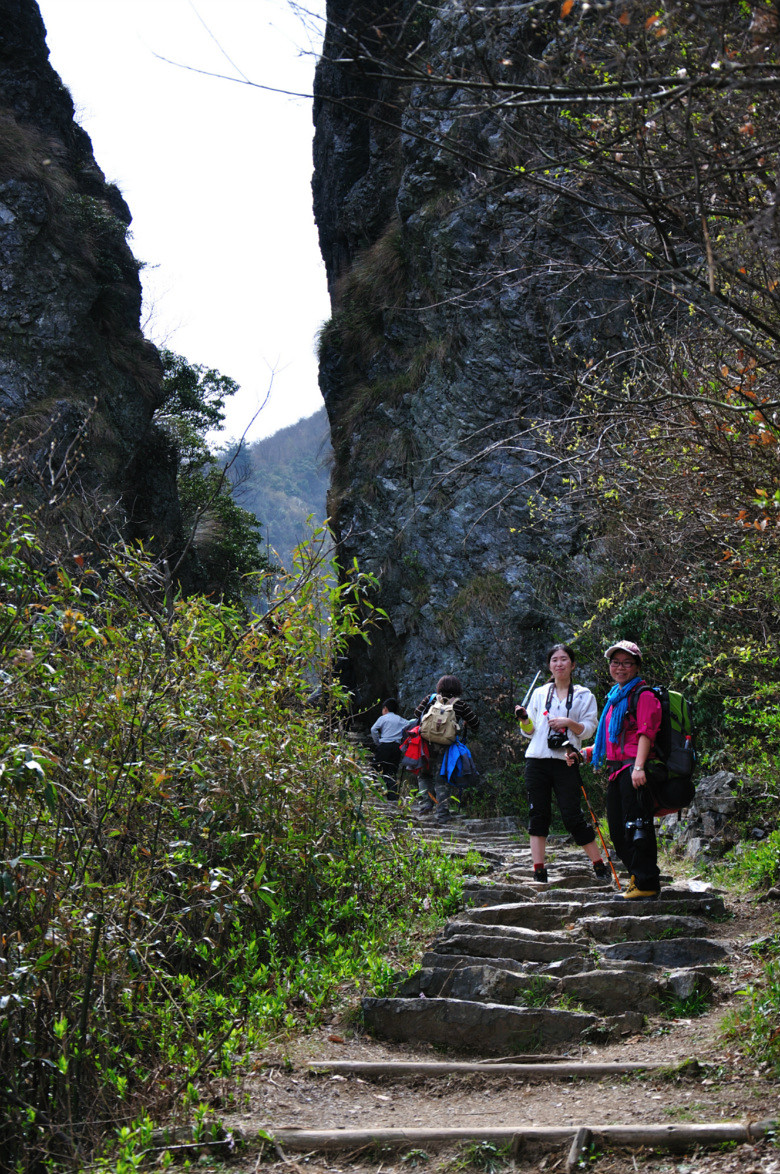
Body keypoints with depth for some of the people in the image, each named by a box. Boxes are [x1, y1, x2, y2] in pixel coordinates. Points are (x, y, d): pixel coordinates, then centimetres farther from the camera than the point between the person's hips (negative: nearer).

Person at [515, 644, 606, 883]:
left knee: (572, 816, -8)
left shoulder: (584, 695, 9)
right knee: (538, 815, -1)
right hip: (537, 760, 3)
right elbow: (529, 732, 15)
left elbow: (589, 729, 3)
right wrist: (524, 720, -6)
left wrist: (569, 723, -14)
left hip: (565, 763, -3)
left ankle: (599, 866, 4)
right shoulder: (539, 693, 15)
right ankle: (539, 871, 1)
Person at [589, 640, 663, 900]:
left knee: (636, 827, -10)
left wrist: (638, 766, -27)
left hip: (634, 770, -9)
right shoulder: (615, 697, 23)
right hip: (617, 769, 9)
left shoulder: (643, 695, -4)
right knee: (618, 830, 11)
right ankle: (637, 877, 21)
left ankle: (647, 883, -6)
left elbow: (645, 733, -16)